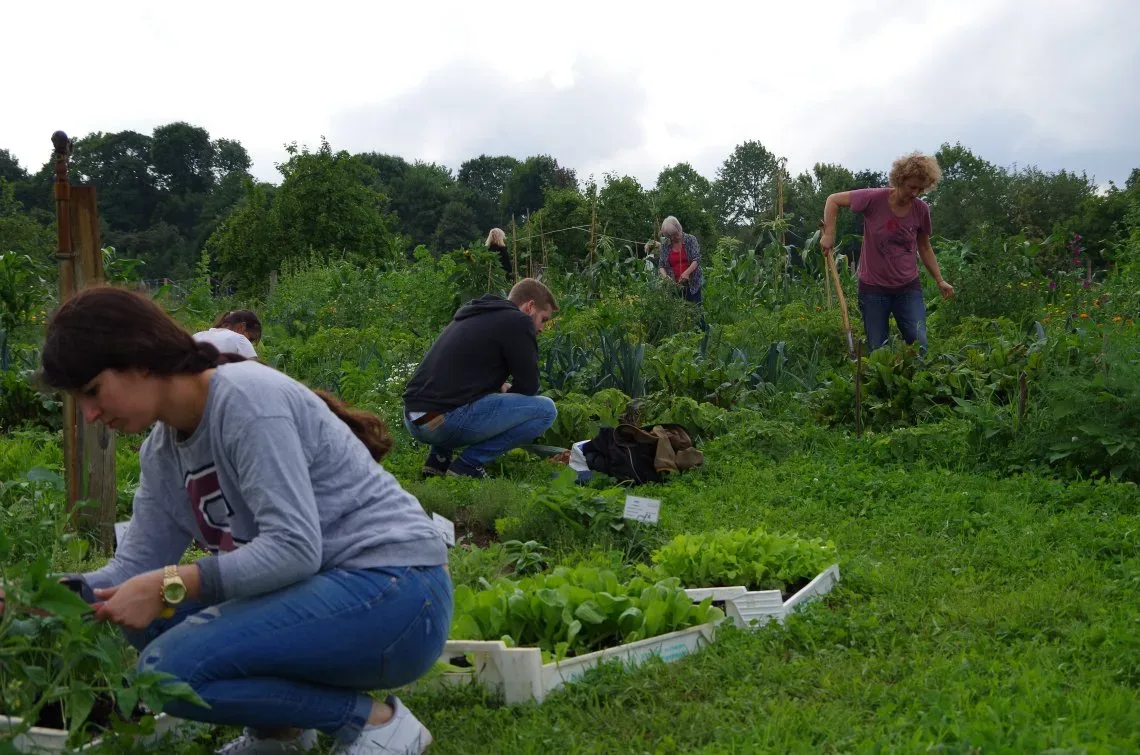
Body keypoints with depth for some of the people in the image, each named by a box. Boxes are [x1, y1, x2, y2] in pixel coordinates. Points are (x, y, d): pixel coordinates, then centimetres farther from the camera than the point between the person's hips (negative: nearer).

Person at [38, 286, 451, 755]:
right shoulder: (163, 450, 10)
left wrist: (168, 586, -24)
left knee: (170, 668, -19)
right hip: (323, 588, 9)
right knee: (145, 614, 3)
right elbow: (136, 568, 9)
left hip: (397, 595, -9)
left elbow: (295, 549, -24)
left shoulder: (246, 397, -17)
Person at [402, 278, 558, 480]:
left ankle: (438, 459, 19)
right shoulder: (518, 321, -1)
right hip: (445, 421, -9)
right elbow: (528, 386, 0)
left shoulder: (473, 315, 25)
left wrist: (499, 387, 24)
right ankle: (468, 464, -3)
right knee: (545, 409, -3)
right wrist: (505, 390, 20)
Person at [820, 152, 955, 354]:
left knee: (919, 346, -6)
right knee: (878, 351, 2)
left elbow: (924, 247, 11)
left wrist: (940, 281, 8)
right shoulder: (875, 199, -13)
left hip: (908, 287, 2)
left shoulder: (921, 210, -3)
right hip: (873, 288, -2)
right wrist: (829, 234, -14)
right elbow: (833, 200, -3)